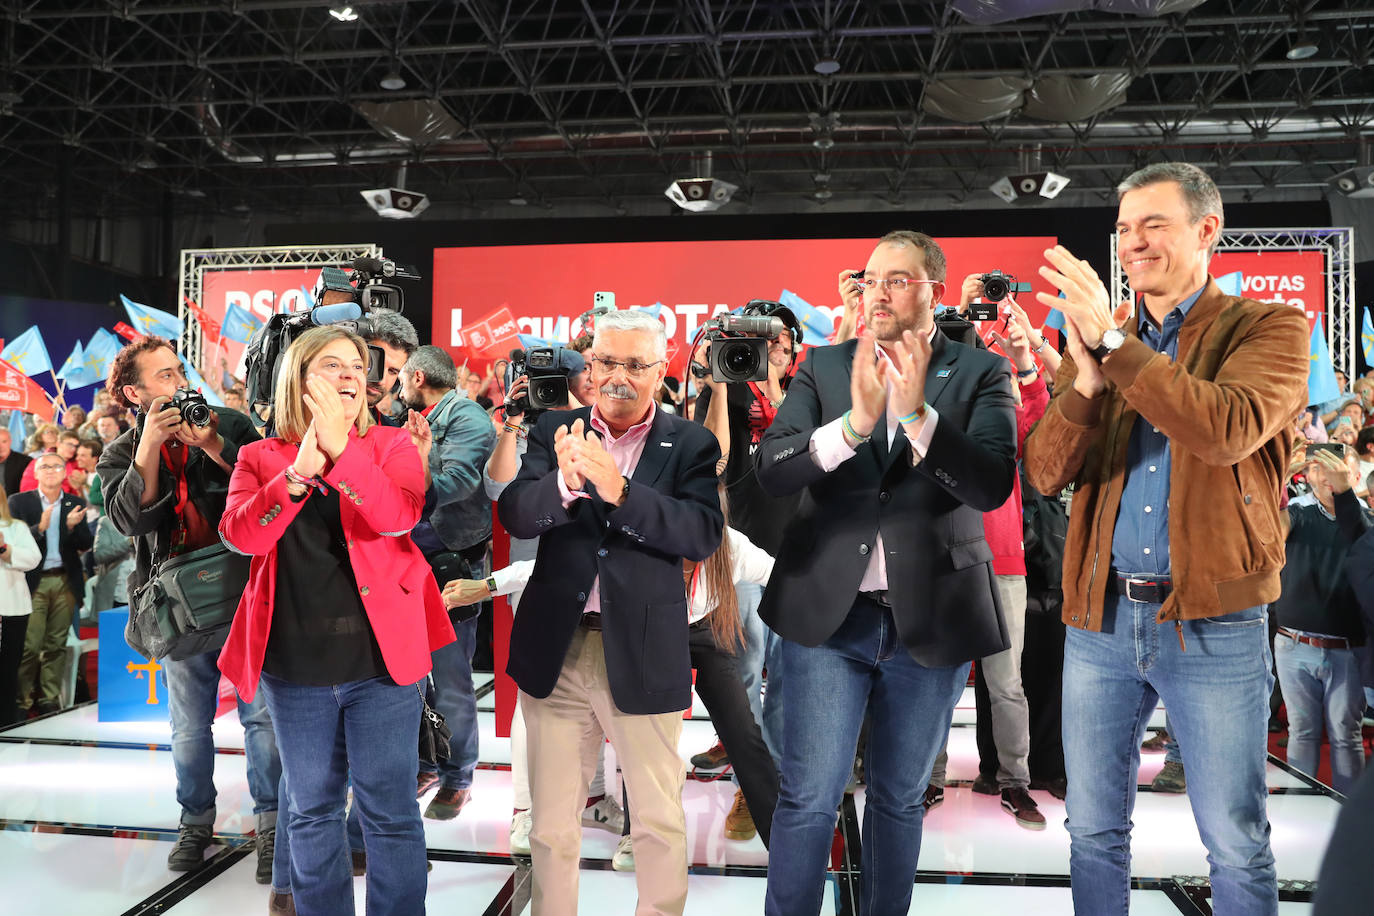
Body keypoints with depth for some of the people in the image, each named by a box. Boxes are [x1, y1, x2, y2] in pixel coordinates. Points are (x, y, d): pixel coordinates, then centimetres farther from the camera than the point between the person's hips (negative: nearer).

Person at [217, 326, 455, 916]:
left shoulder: (390, 445, 3)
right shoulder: (261, 458, 6)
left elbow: (400, 516, -15)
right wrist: (299, 471, -22)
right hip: (295, 663, 2)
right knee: (311, 810, 15)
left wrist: (340, 449, -24)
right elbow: (240, 535, -10)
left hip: (380, 655, -2)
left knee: (389, 810, 4)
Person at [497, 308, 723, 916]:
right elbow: (514, 515, -8)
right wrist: (565, 483, -28)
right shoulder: (554, 432, 5)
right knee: (551, 822, 16)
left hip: (643, 656, -2)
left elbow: (704, 535, -15)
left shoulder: (690, 445, -1)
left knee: (661, 821, 12)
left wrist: (619, 491, -27)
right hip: (556, 652, 2)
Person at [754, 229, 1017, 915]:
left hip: (930, 619, 0)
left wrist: (915, 415, -27)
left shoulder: (981, 374, 1)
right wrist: (854, 421, -25)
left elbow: (992, 485, -13)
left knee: (899, 799, 16)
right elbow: (770, 470, -9)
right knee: (807, 800, 2)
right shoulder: (824, 368, 4)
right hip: (827, 613, 0)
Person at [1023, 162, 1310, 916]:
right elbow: (1045, 474, -2)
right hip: (1100, 616, 3)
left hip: (1214, 625, -3)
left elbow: (1228, 430, -22)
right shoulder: (1097, 342, 9)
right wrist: (1085, 383, -18)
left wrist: (1114, 344, -25)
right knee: (1094, 830, 13)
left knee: (1236, 843, 8)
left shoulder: (1268, 328, 0)